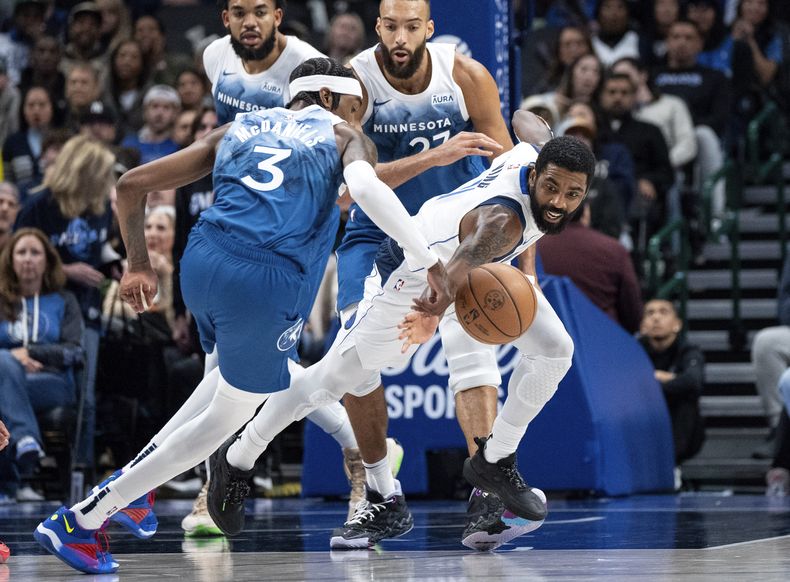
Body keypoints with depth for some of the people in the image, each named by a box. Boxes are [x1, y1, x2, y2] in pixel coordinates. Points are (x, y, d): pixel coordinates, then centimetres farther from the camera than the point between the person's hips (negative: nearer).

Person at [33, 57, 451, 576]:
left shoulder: (237, 130, 24)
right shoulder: (344, 137, 13)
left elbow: (132, 184, 21)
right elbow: (367, 188, -12)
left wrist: (138, 265, 29)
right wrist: (429, 261, -13)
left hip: (202, 262, 6)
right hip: (268, 286, -6)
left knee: (259, 372, 33)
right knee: (228, 413, 15)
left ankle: (137, 474, 23)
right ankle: (81, 521, 13)